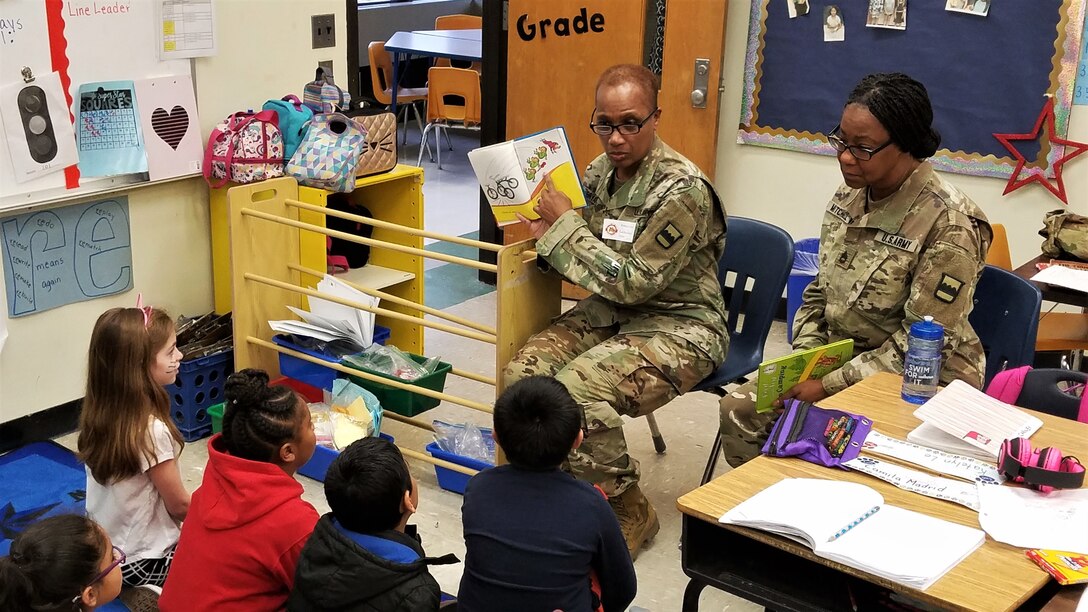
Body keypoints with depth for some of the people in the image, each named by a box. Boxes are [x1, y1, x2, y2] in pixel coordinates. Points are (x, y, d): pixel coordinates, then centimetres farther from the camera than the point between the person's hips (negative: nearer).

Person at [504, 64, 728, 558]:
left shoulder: (681, 190, -21)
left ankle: (629, 512, -5)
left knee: (577, 390, -29)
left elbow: (632, 282, -21)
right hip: (611, 312, 7)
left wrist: (565, 223, -16)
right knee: (522, 375, -16)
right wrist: (547, 236, -8)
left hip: (679, 326, -7)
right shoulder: (600, 171, 3)